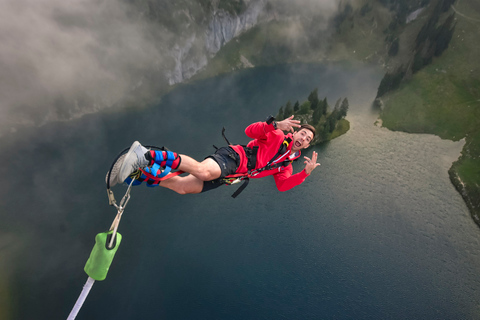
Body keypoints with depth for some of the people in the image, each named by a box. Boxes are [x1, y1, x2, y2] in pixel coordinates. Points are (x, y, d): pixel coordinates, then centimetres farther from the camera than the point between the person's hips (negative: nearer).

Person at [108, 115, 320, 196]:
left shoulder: (286, 165, 26)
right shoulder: (276, 136, 7)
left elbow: (283, 185, 11)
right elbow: (250, 131, -7)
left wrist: (306, 173, 2)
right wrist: (276, 125, -22)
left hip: (229, 176, 6)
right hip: (234, 156, -6)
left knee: (182, 187, -10)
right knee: (203, 171, -39)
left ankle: (136, 173, -6)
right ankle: (146, 155, -33)